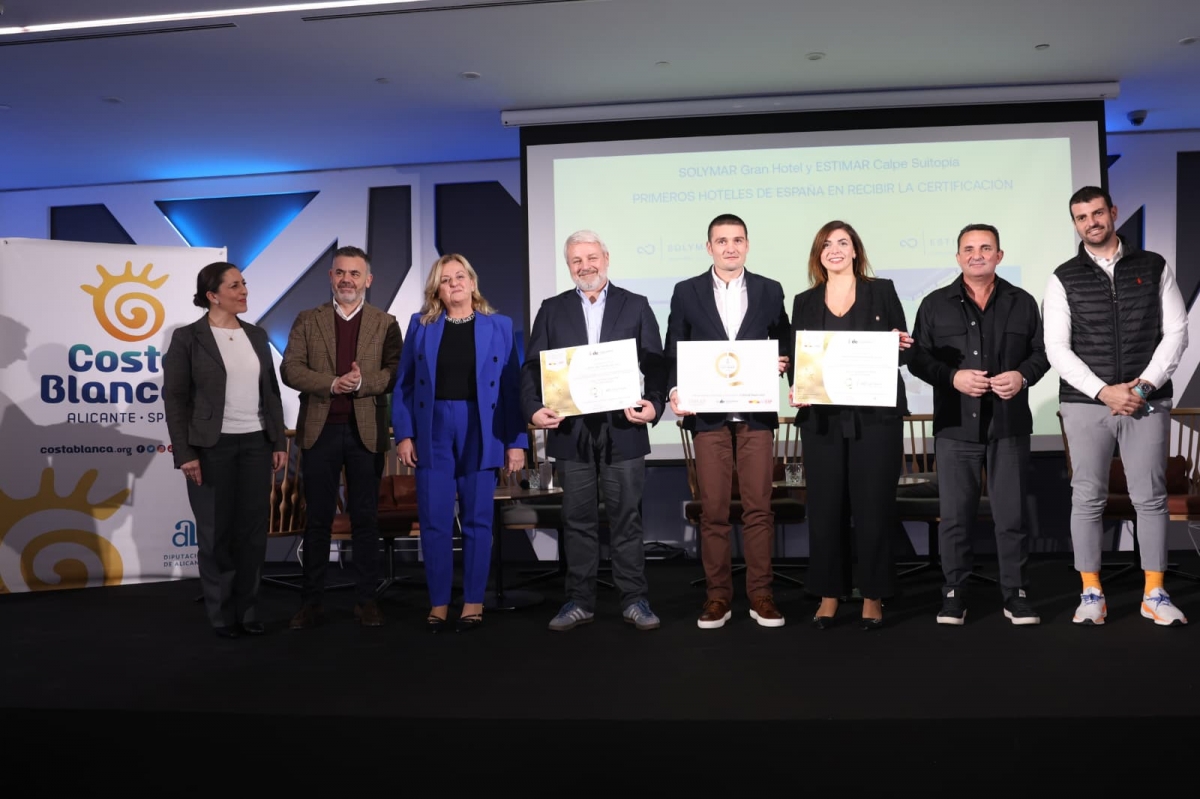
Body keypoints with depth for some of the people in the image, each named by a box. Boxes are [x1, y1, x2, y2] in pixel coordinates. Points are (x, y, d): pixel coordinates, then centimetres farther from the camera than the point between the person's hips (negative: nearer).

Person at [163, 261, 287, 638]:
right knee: (216, 532, 5)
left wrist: (279, 442, 6)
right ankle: (222, 615, 19)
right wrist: (185, 453, -13)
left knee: (253, 530, 5)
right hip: (212, 447, -4)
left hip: (255, 444, 4)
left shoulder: (256, 335, 10)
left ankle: (248, 611, 17)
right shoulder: (188, 337, -5)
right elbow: (174, 398, -7)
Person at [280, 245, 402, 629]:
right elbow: (290, 369, -2)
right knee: (318, 519, 6)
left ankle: (365, 599, 14)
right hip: (320, 430, 1)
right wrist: (332, 383, -17)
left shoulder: (385, 323, 6)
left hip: (366, 432, 0)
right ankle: (311, 601, 14)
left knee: (365, 518, 6)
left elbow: (396, 372, -4)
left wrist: (363, 382, -21)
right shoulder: (307, 320, 8)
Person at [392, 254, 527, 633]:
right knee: (433, 522, 3)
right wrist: (403, 434, -3)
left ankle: (473, 602, 16)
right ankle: (438, 603, 15)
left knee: (477, 520, 5)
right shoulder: (420, 324, 7)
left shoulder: (499, 326, 4)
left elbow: (513, 386, 1)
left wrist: (516, 441, -5)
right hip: (432, 432, 1)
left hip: (480, 432, -1)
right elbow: (404, 384, 6)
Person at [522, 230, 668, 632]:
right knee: (578, 519, 8)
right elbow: (533, 367, 5)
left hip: (623, 429, -1)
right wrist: (534, 409, -11)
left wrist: (653, 404, -15)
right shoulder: (552, 310, 11)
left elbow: (655, 364, 2)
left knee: (627, 517, 5)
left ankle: (634, 600, 15)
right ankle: (579, 600, 19)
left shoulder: (636, 306, 7)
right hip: (571, 430, 1)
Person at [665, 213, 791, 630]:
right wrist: (675, 391, -11)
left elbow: (785, 343, 11)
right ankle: (717, 596, 13)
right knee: (713, 509, 3)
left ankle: (760, 594, 13)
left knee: (758, 506, 3)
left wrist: (782, 361, -11)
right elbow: (674, 352, 5)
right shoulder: (686, 292, 6)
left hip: (757, 413, 1)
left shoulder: (770, 290, 9)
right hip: (708, 414, 0)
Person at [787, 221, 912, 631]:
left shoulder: (882, 291, 8)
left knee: (873, 505, 1)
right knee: (825, 507, 3)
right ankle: (829, 594, 15)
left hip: (875, 415, -1)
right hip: (822, 417, 2)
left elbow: (905, 351, 6)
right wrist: (794, 388, -9)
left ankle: (873, 596, 13)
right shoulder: (805, 302, 12)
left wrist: (900, 346, -16)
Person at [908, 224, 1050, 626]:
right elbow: (918, 358, 3)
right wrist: (953, 377, -13)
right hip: (956, 425, -1)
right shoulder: (935, 304, 7)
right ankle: (954, 592, 14)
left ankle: (1014, 592, 17)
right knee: (955, 514, 3)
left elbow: (1042, 350, 11)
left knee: (1012, 513, 4)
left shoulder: (1023, 302, 11)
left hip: (1009, 425, 1)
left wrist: (1024, 375, -9)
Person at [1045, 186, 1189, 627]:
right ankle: (1092, 594, 10)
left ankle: (1154, 594, 13)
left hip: (1148, 402, 1)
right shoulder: (1064, 279, 4)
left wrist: (1144, 385, -10)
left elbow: (1176, 332, 3)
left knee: (1151, 497, 3)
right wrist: (1104, 392, -12)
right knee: (1087, 498, 2)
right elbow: (1057, 349, -2)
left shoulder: (1154, 267, 7)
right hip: (1085, 403, 0)